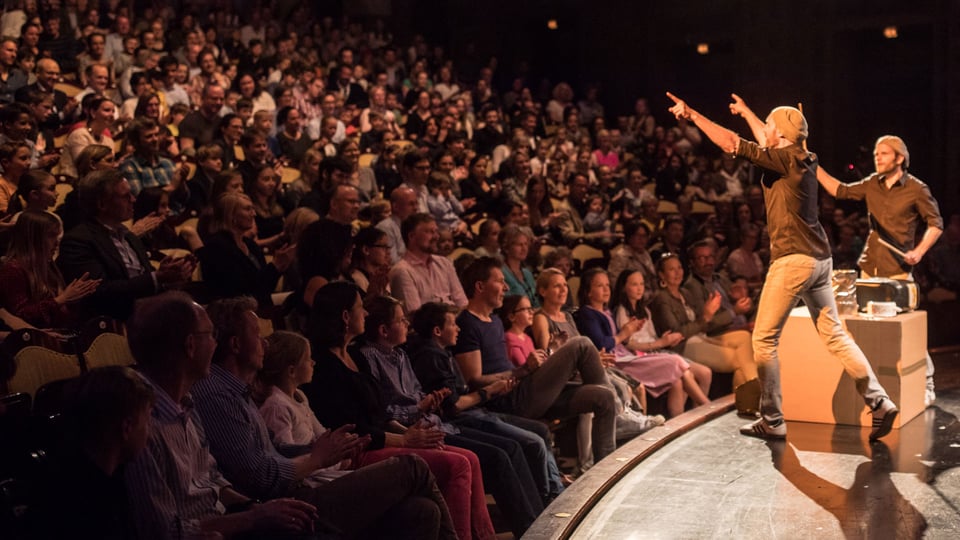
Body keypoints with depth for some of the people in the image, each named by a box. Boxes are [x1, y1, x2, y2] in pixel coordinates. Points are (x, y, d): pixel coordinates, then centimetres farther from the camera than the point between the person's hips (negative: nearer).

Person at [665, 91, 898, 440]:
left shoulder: (786, 159, -12)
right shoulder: (803, 159, 12)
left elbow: (731, 144, -17)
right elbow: (769, 142, 33)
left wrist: (692, 114, -11)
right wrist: (745, 112, 46)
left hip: (793, 259, -9)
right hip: (819, 258, 9)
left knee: (764, 339, 0)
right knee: (834, 335, 12)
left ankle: (772, 422, 4)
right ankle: (880, 403, 10)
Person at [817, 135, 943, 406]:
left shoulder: (916, 189, -5)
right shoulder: (873, 184, 9)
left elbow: (935, 223, -1)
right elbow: (840, 191, 15)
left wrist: (919, 251, -14)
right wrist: (814, 167, 8)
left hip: (897, 269, -5)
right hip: (870, 266, 5)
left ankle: (926, 386, 6)